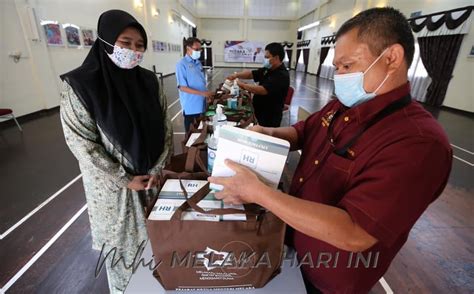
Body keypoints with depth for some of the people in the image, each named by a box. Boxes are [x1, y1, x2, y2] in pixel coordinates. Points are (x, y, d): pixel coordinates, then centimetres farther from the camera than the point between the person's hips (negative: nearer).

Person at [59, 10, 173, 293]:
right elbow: (82, 144, -13)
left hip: (153, 176, 4)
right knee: (122, 238, 15)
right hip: (113, 183, -3)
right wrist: (124, 180, -14)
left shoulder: (149, 81, -2)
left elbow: (165, 128, 1)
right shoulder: (80, 85, -14)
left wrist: (158, 169, -8)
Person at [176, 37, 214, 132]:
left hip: (201, 104, 6)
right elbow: (182, 87, -17)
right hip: (190, 106, -6)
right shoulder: (182, 64, -12)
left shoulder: (198, 63, 9)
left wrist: (207, 94, 4)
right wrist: (202, 93, -22)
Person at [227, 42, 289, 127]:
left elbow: (262, 90, -30)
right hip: (259, 113, 8)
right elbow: (251, 74, 9)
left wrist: (242, 85, -21)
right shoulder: (268, 70, 5)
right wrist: (236, 75, -9)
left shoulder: (282, 76, -22)